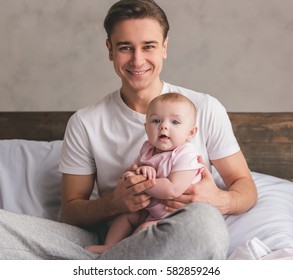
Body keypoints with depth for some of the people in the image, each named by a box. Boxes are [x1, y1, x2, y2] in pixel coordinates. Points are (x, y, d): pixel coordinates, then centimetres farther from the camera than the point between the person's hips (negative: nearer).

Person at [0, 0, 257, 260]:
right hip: (113, 243, 0)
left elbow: (246, 188, 7)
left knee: (204, 219, -38)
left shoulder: (205, 109, 3)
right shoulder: (84, 124, 5)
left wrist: (218, 200, -18)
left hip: (181, 246, 1)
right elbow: (69, 211, 6)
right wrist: (114, 203, -16)